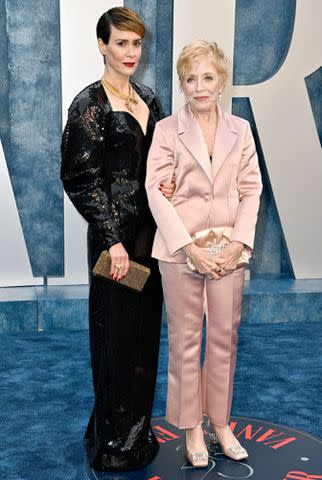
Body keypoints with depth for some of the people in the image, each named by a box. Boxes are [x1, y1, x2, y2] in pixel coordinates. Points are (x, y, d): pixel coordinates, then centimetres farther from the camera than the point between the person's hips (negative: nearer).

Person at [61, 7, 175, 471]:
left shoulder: (147, 98, 11)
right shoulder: (89, 104, -9)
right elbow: (81, 179, -12)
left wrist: (168, 183, -5)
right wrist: (113, 240, -16)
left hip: (150, 229, 7)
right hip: (116, 233, -7)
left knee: (146, 327, 14)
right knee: (117, 332, 3)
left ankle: (139, 427, 33)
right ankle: (114, 439, 23)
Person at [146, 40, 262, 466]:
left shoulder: (240, 129, 7)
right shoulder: (166, 130, -1)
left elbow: (251, 190, 5)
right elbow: (156, 192, -7)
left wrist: (238, 244, -7)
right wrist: (190, 248, -13)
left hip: (228, 250, 3)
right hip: (180, 249, -2)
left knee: (225, 337, 10)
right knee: (185, 340, 7)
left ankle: (221, 423, 26)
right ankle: (192, 428, 22)